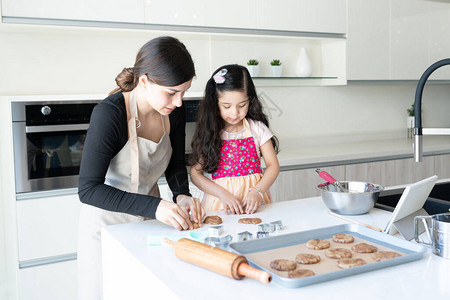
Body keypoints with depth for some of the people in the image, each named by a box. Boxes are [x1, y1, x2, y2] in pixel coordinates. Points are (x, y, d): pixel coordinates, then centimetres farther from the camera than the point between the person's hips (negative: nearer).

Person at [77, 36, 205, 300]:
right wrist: (154, 206, -36)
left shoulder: (174, 112, -10)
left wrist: (182, 195, -14)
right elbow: (88, 190, -28)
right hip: (107, 220, -5)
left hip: (150, 219, 5)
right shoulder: (109, 114, -28)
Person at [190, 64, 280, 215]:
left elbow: (273, 166, 4)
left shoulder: (257, 128, 5)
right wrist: (223, 194, -13)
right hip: (219, 201, -1)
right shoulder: (208, 132, 2)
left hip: (252, 201, 1)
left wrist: (257, 192, -13)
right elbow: (195, 173, 0)